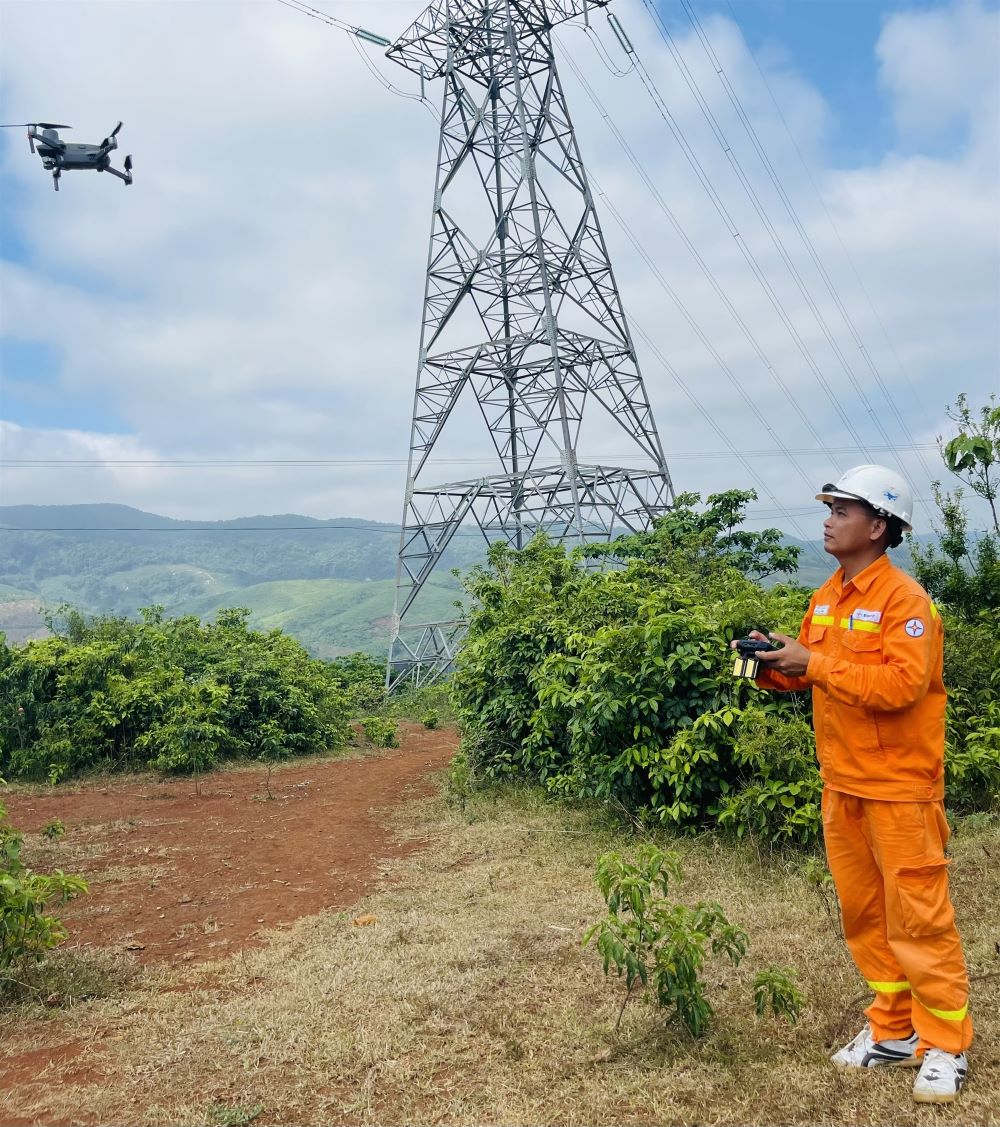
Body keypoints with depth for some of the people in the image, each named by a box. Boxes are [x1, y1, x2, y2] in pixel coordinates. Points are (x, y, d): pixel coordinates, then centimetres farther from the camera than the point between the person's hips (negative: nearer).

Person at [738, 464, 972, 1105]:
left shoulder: (904, 598, -15)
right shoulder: (827, 598, 10)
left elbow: (902, 684, -26)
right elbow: (808, 676, 15)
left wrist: (814, 663, -24)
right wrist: (772, 666, -5)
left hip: (899, 788, -8)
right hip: (843, 785, 8)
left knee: (918, 919, 1)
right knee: (863, 915, 14)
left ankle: (945, 1047, 16)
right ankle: (893, 1030, 28)